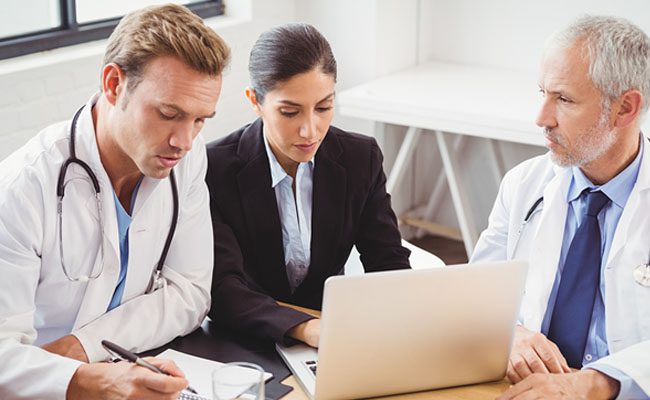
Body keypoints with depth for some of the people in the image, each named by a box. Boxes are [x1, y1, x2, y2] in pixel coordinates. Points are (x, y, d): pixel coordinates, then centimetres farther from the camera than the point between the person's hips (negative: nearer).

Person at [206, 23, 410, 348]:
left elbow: (389, 263, -1)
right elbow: (222, 289, -22)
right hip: (248, 343, -2)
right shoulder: (215, 170, -15)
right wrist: (305, 329, -39)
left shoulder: (361, 159, -3)